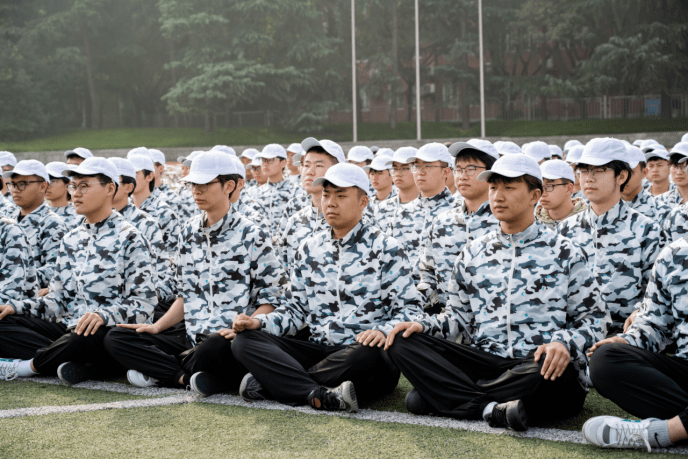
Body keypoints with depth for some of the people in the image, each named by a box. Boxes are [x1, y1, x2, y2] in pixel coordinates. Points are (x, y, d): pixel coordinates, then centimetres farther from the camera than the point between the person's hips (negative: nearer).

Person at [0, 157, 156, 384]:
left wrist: (104, 315, -29)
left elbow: (144, 301, -11)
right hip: (67, 328, 7)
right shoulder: (71, 239, 19)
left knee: (84, 339, -42)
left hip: (107, 331, -7)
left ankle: (31, 365, -12)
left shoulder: (129, 238, -2)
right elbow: (58, 298, 18)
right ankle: (87, 365, -23)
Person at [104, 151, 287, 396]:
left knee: (213, 348, -42)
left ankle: (159, 371, -11)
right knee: (115, 339, -8)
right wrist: (157, 326, 6)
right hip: (190, 337, 7)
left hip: (227, 339, -7)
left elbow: (271, 298, -6)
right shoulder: (189, 231, 15)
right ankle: (188, 376, -17)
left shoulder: (251, 235, -4)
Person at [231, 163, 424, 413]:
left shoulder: (385, 249, 2)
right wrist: (259, 322, 0)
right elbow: (295, 309, 20)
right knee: (244, 341, -16)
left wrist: (383, 331, -24)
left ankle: (269, 383, -27)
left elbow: (410, 309, -3)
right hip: (318, 352, 4)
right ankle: (320, 396, -36)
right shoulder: (310, 249, 16)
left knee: (368, 354, -41)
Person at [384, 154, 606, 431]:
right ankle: (493, 409, -29)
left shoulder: (564, 253, 7)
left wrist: (564, 343, -17)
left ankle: (443, 398, -22)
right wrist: (423, 325, 0)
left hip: (540, 365, -3)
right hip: (482, 362, 3)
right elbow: (459, 315, 22)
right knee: (403, 342, -17)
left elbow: (594, 317, 4)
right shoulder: (472, 254, 18)